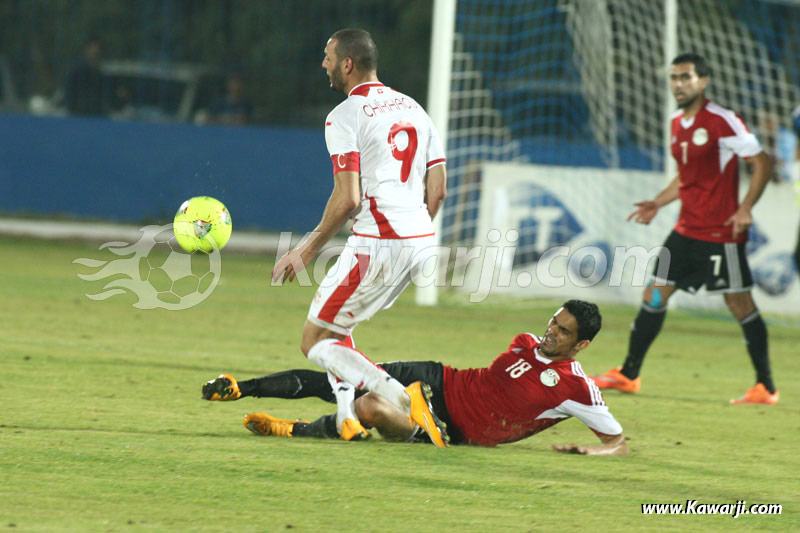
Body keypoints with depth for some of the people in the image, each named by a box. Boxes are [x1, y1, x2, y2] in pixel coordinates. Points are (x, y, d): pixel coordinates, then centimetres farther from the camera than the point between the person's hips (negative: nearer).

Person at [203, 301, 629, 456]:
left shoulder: (577, 390, -14)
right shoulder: (527, 344, 6)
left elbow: (618, 443, -10)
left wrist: (588, 451, -28)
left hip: (451, 431, -6)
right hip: (441, 382, 6)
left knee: (370, 409, -30)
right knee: (332, 383, -5)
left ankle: (293, 431, -6)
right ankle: (240, 389, 8)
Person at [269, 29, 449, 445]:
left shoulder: (344, 117, -8)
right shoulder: (413, 109, 16)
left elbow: (347, 200, -14)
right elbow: (438, 190, 14)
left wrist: (307, 250, -3)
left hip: (376, 244, -8)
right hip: (422, 245, 8)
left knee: (315, 341, 2)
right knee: (335, 323, 26)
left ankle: (404, 397, -17)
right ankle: (346, 418, 12)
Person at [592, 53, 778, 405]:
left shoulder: (722, 121, -12)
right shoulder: (677, 124, 12)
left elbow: (761, 163, -10)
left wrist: (745, 208, -18)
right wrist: (657, 204, 13)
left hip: (722, 232, -7)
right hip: (687, 228, 7)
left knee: (739, 303, -4)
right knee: (655, 294, 6)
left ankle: (766, 387, 2)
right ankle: (628, 374, 14)